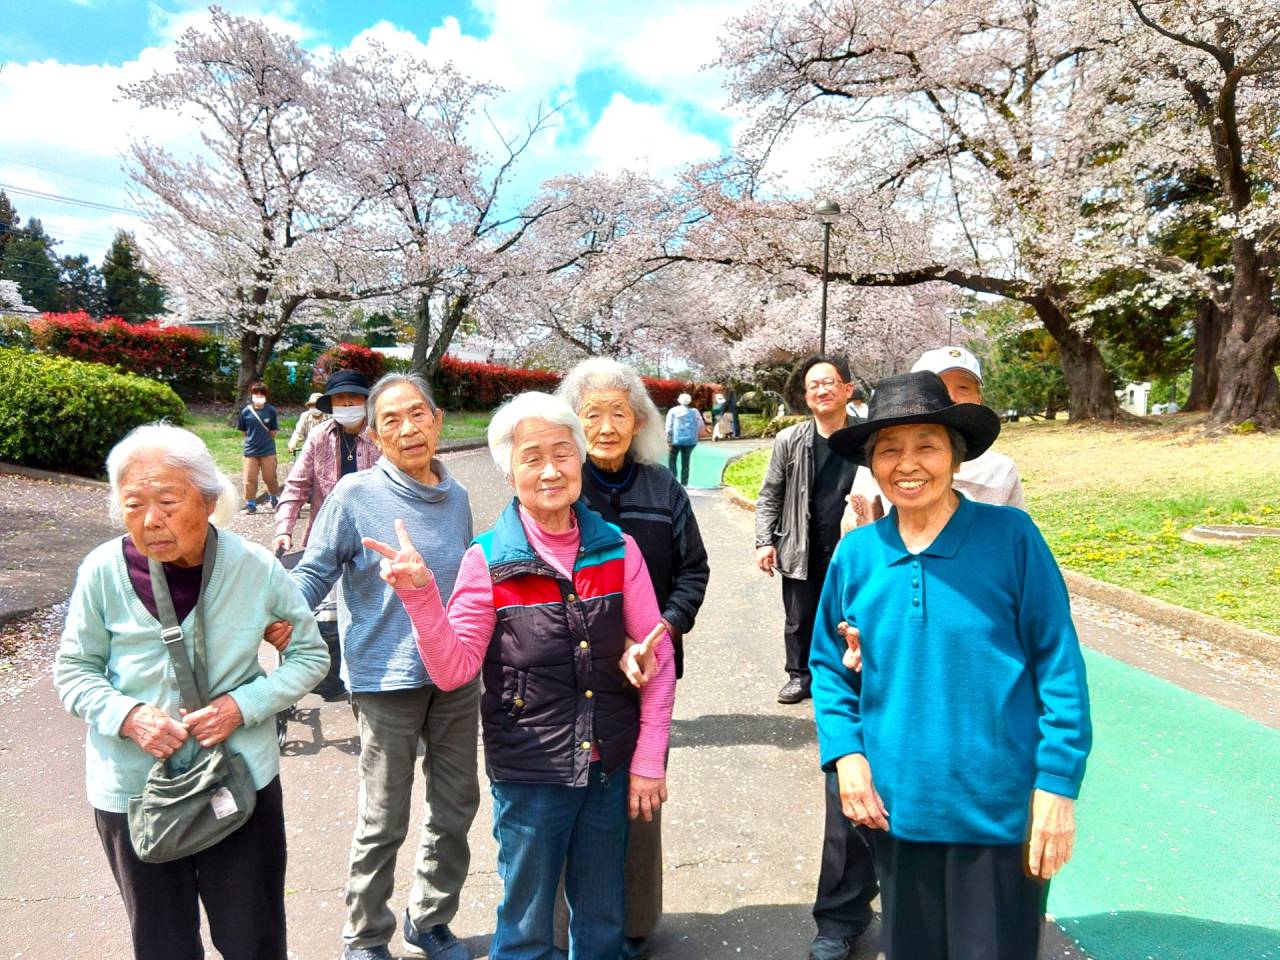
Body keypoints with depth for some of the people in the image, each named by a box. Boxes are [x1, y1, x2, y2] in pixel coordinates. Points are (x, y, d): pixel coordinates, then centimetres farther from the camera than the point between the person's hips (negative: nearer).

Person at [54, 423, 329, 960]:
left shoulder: (254, 568, -15)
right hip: (131, 790, 1)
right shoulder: (103, 572, -15)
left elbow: (309, 655, -3)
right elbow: (73, 671, 0)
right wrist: (128, 716, -19)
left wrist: (243, 705, -17)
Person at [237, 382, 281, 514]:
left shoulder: (270, 410, -5)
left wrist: (265, 440, 4)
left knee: (270, 478, 8)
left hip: (268, 450, -1)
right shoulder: (246, 411, -4)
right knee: (250, 479, 4)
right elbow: (243, 431, 7)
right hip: (250, 451, 1)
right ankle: (251, 505, 15)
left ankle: (275, 501, 29)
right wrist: (252, 440, 7)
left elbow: (274, 431, 3)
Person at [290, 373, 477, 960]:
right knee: (384, 821, 7)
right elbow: (314, 571, -8)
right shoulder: (355, 495, -11)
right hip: (387, 680, -5)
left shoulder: (456, 498, 4)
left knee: (457, 806, 16)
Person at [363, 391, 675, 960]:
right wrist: (420, 595, -25)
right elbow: (453, 670, -10)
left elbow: (657, 657, 0)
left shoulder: (617, 549, -3)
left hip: (610, 766, 2)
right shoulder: (488, 560, -9)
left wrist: (649, 759, -2)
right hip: (528, 772, -2)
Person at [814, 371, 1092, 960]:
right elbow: (827, 664, 7)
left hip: (1000, 811, -2)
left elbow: (1059, 664, -7)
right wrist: (845, 753, -4)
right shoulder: (857, 553, -3)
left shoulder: (1010, 536, -10)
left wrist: (1058, 783, -9)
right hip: (896, 806, 3)